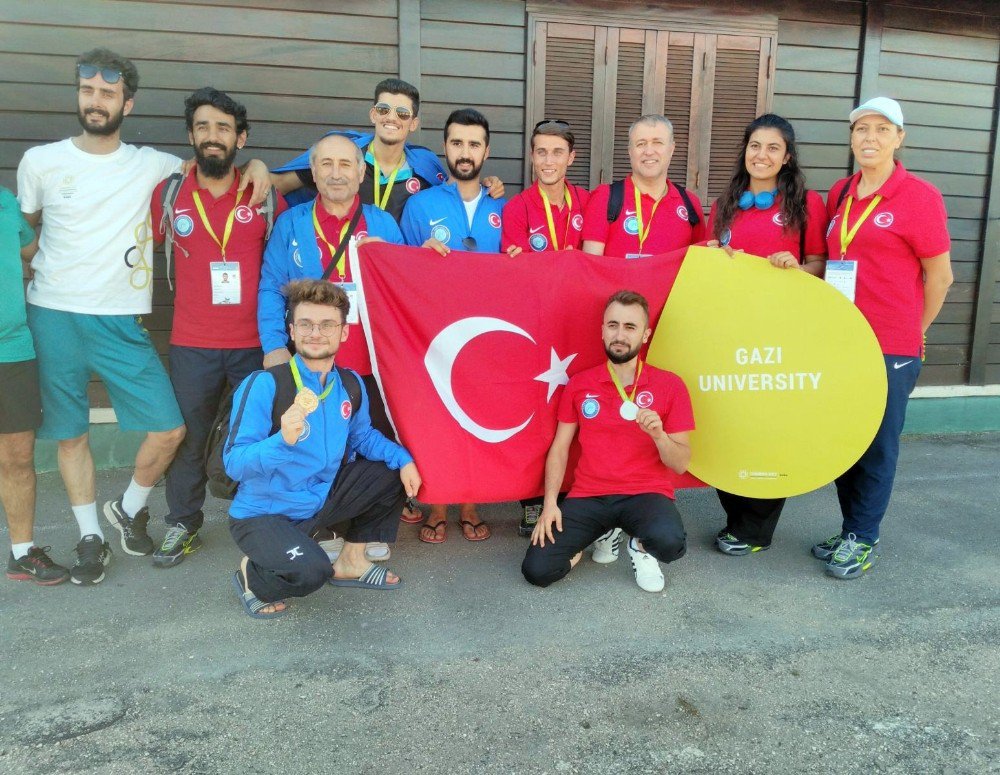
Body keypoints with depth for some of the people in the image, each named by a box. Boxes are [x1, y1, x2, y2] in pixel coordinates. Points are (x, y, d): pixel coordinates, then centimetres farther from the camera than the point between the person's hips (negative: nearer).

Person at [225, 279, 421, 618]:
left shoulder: (350, 385, -2)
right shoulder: (264, 385, -21)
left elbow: (362, 436, 14)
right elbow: (233, 463, -24)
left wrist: (402, 459, -3)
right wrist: (283, 441, -42)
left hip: (320, 498, 7)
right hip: (263, 513, -7)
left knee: (392, 473, 6)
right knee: (310, 571, -33)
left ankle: (350, 561, 21)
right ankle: (251, 573, 3)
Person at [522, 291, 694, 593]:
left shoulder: (669, 385, -2)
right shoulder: (579, 384, 4)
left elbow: (681, 465, -1)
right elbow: (560, 448, 8)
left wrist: (659, 435, -22)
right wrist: (550, 504, -4)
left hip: (646, 494, -2)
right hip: (588, 496, 2)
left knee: (669, 542, -36)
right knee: (537, 570, -14)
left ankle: (641, 546, 4)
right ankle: (602, 533, 15)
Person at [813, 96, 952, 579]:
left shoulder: (919, 196, -8)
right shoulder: (839, 194, 9)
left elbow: (939, 275, -3)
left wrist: (914, 331, 4)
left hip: (891, 346, -5)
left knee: (877, 445, 5)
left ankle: (862, 539, 19)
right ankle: (851, 529, 28)